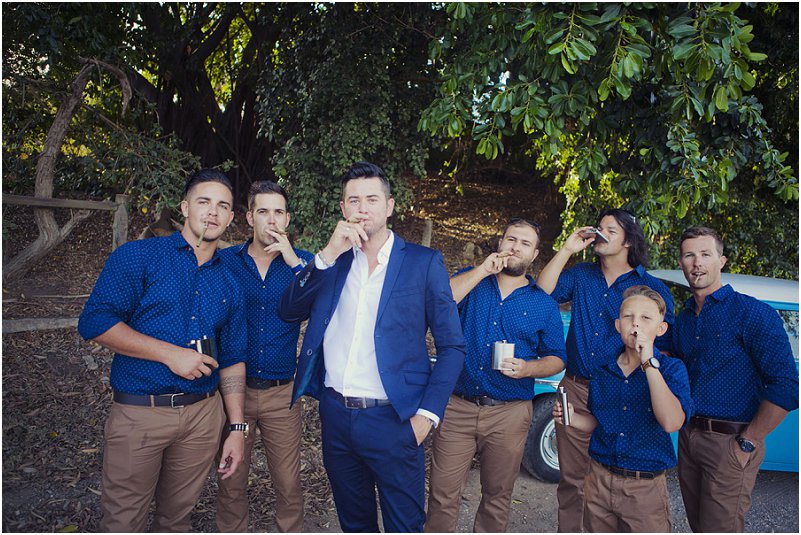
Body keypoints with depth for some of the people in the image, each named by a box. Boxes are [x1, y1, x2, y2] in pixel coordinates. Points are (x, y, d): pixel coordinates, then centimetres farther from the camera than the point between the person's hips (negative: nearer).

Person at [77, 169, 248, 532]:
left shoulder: (228, 283, 9)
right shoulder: (139, 256, -3)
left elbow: (232, 360, 11)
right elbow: (94, 322, -12)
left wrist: (237, 428, 7)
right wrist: (171, 354, -17)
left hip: (203, 415, 4)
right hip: (139, 413, -3)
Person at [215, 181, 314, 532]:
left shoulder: (301, 262, 1)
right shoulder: (224, 261, 0)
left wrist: (293, 262, -19)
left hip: (281, 393, 0)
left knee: (288, 485, 8)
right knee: (231, 483, 13)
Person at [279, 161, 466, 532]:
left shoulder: (424, 263, -4)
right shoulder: (332, 258, 8)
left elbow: (452, 346, -3)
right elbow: (289, 311, -3)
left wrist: (427, 414, -11)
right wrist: (329, 254, -13)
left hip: (392, 419, -4)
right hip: (335, 415, 4)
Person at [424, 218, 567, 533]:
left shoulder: (544, 304, 7)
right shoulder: (471, 280, 6)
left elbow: (557, 359, 9)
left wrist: (528, 368, -12)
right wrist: (483, 270, -16)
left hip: (509, 414, 1)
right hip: (456, 406, -1)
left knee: (497, 495, 15)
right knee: (443, 494, 3)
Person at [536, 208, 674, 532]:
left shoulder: (652, 289, 0)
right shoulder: (581, 275, 8)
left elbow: (663, 347, 0)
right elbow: (542, 294, -6)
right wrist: (567, 250, -7)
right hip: (575, 390, 2)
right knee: (572, 479, 12)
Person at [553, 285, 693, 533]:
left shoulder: (671, 368, -9)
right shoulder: (603, 370, 2)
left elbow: (671, 423, -27)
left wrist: (649, 363, -27)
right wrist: (573, 418, -7)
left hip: (645, 487, -3)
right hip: (599, 480, 4)